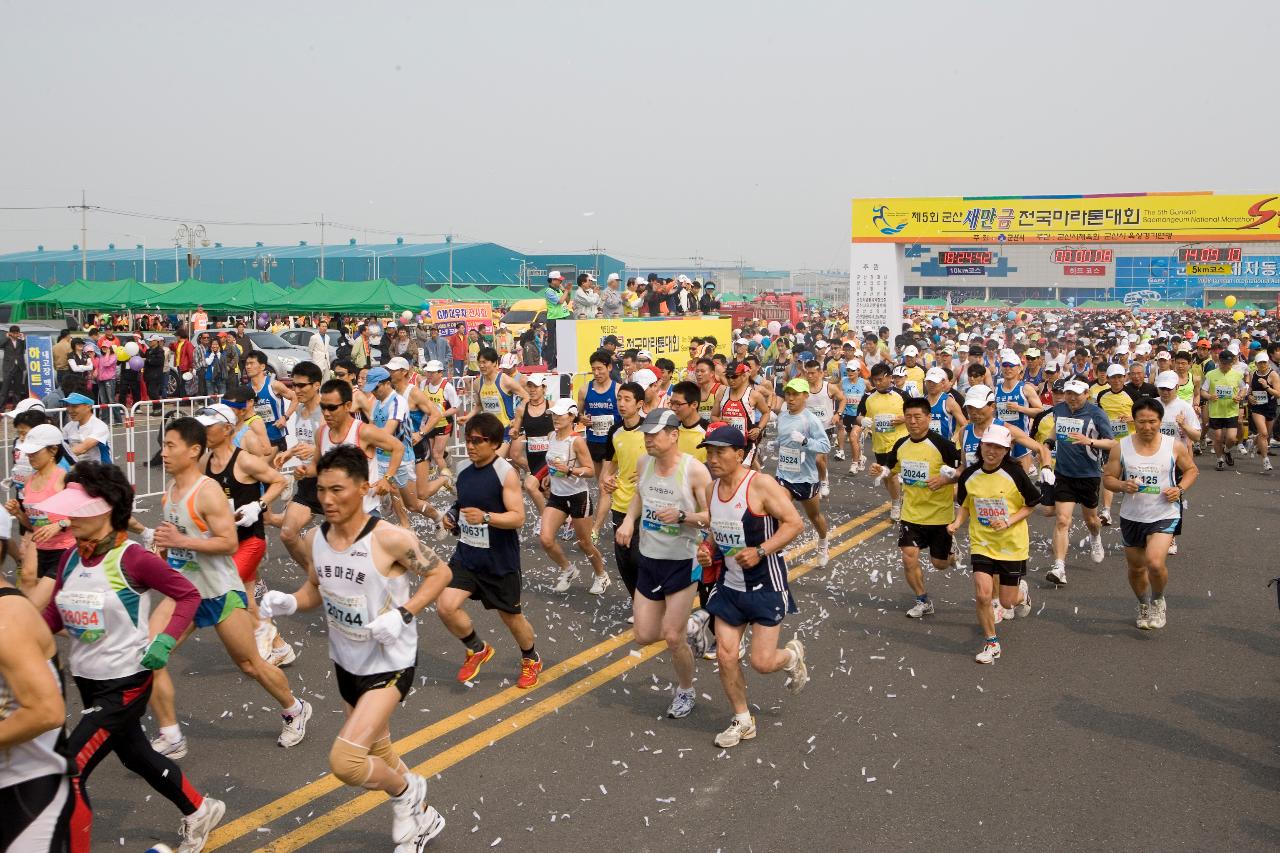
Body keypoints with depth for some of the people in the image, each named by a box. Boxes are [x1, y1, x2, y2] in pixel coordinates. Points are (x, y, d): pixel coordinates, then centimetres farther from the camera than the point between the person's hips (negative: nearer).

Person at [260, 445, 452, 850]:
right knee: (375, 754, 23)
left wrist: (403, 615, -24)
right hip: (346, 662, 7)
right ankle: (422, 818, 48)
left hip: (389, 663, -7)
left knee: (344, 762, -18)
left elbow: (440, 573, -13)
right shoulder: (314, 539, -7)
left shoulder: (390, 539, -25)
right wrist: (288, 602, -12)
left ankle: (406, 791, 14)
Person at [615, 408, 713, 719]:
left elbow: (713, 517, -14)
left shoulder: (694, 470, -19)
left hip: (682, 563, -6)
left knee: (672, 637, -6)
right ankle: (689, 623, 37)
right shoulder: (644, 463, -2)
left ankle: (685, 691, 22)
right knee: (644, 636, 6)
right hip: (648, 559, 6)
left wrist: (682, 516, -31)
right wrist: (628, 519, 0)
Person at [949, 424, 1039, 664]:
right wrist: (957, 523, -9)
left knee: (1007, 601, 6)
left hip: (1012, 544, -2)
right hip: (981, 543, 2)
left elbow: (1032, 504, -3)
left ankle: (1021, 591, 44)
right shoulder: (969, 475, -5)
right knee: (982, 595, -12)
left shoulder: (1014, 473, -14)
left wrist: (1009, 521, -17)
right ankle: (991, 642, 11)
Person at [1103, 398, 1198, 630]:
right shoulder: (1121, 447, -6)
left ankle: (1158, 601, 10)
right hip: (1132, 516, 3)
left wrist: (1180, 489, -10)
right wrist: (1122, 485, -20)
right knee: (1136, 568, 15)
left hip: (1164, 516, -2)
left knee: (1155, 563, -22)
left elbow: (1192, 469, 9)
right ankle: (1143, 606, 44)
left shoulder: (1174, 447, -7)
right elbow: (1107, 477, 1)